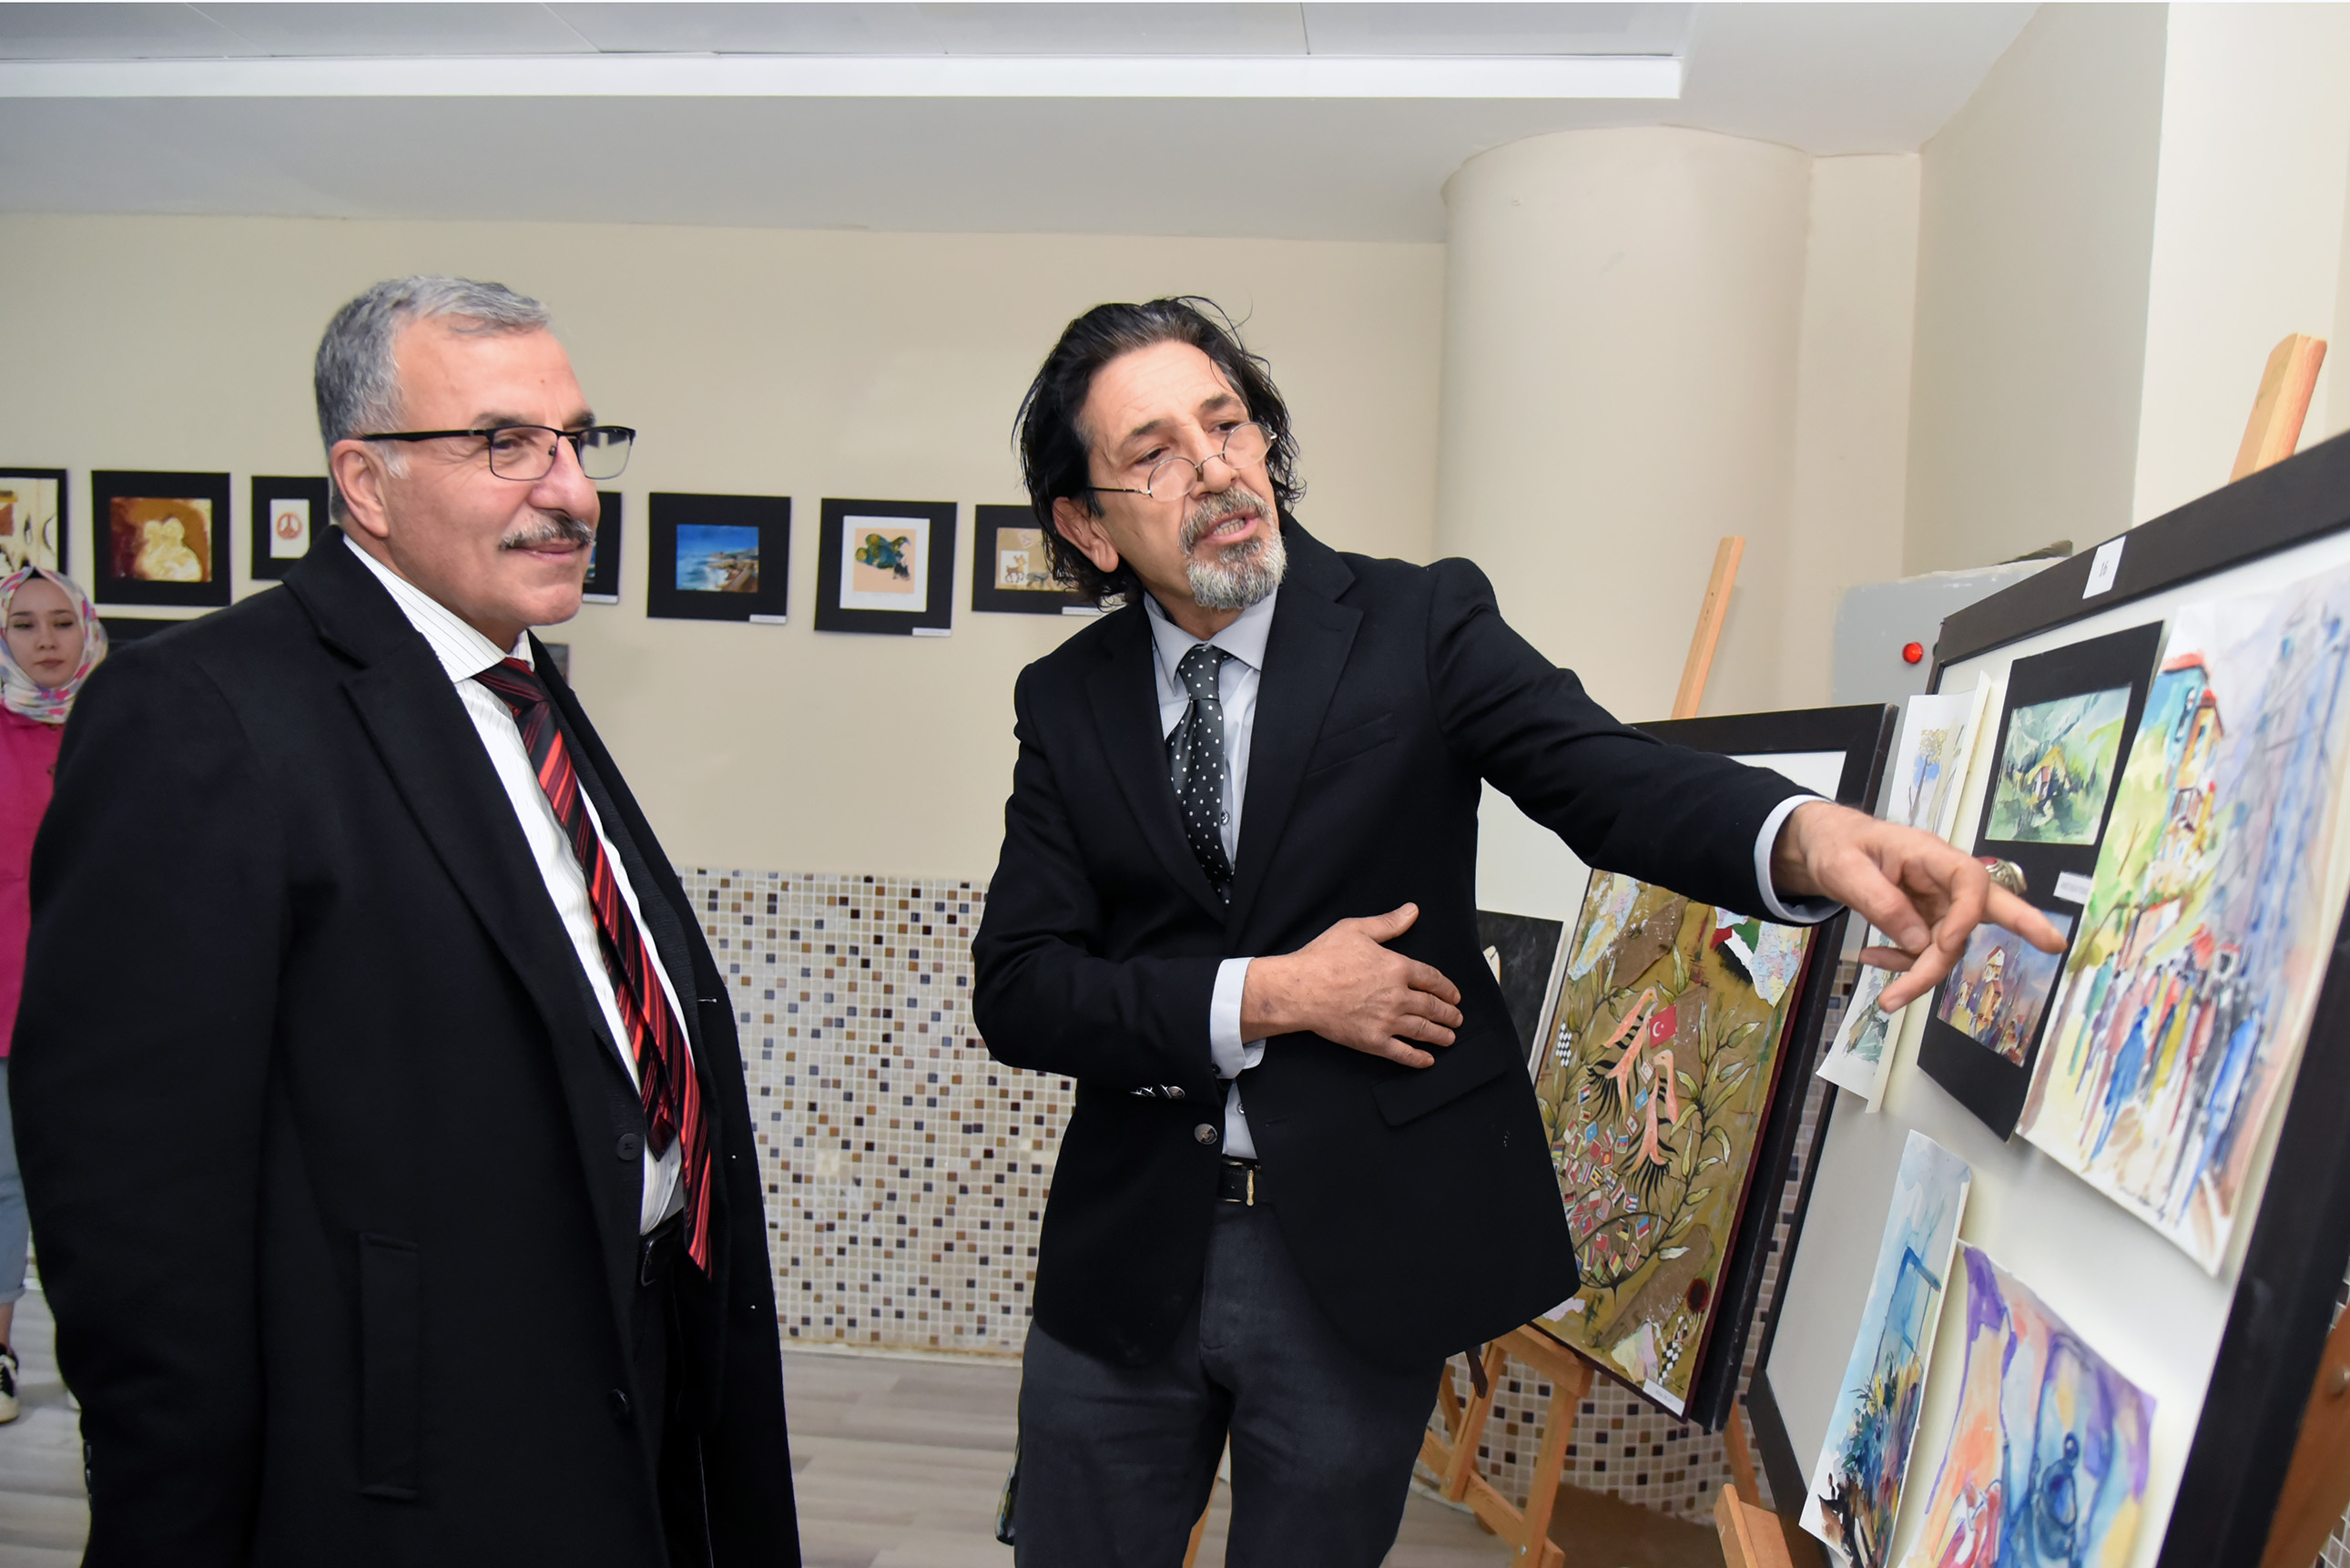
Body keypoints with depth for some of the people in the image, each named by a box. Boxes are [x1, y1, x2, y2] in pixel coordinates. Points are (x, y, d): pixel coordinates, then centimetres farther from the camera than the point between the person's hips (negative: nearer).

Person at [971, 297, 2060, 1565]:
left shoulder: (1419, 623, -6)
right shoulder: (1065, 701, 0)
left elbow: (1603, 774, -21)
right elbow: (1015, 986, -5)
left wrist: (1807, 836, -42)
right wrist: (1265, 996, -17)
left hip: (1360, 1254, -2)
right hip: (1128, 1245, 2)